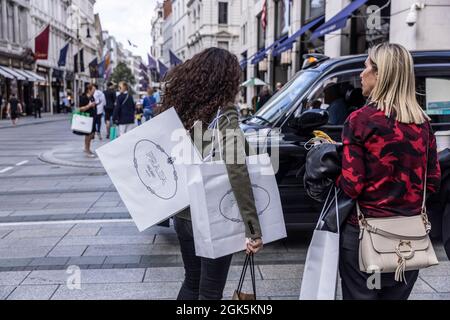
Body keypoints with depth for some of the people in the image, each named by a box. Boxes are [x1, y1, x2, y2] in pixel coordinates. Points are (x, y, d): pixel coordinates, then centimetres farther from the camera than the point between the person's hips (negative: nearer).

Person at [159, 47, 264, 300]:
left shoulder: (179, 107, 1)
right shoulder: (224, 114, -17)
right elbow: (237, 171, -28)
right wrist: (254, 229, -27)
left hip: (183, 215, 6)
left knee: (192, 282, 24)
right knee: (210, 291, 10)